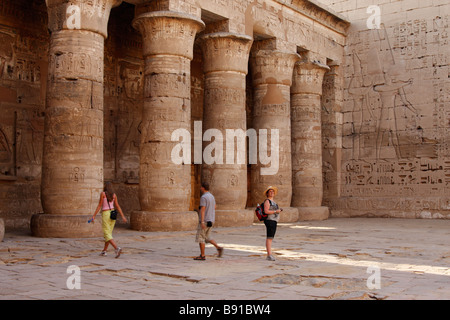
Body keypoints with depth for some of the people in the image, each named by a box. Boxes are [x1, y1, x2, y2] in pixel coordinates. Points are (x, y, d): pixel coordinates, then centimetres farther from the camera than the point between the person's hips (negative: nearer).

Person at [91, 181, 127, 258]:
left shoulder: (103, 193, -7)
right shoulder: (114, 195, 6)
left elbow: (99, 205, -10)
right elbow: (117, 206, 2)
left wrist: (94, 216, -6)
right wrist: (123, 216, 2)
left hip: (105, 214, -6)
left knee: (107, 234, -7)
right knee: (109, 233, 17)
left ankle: (117, 248, -27)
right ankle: (104, 251, 22)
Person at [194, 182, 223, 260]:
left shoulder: (203, 197, -15)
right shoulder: (212, 196, 12)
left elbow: (203, 209, -21)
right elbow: (214, 207, 21)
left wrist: (202, 222, -25)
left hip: (204, 221, -8)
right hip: (211, 220, 8)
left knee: (200, 237, 1)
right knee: (207, 238, 15)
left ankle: (202, 255, 2)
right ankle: (218, 247, -2)